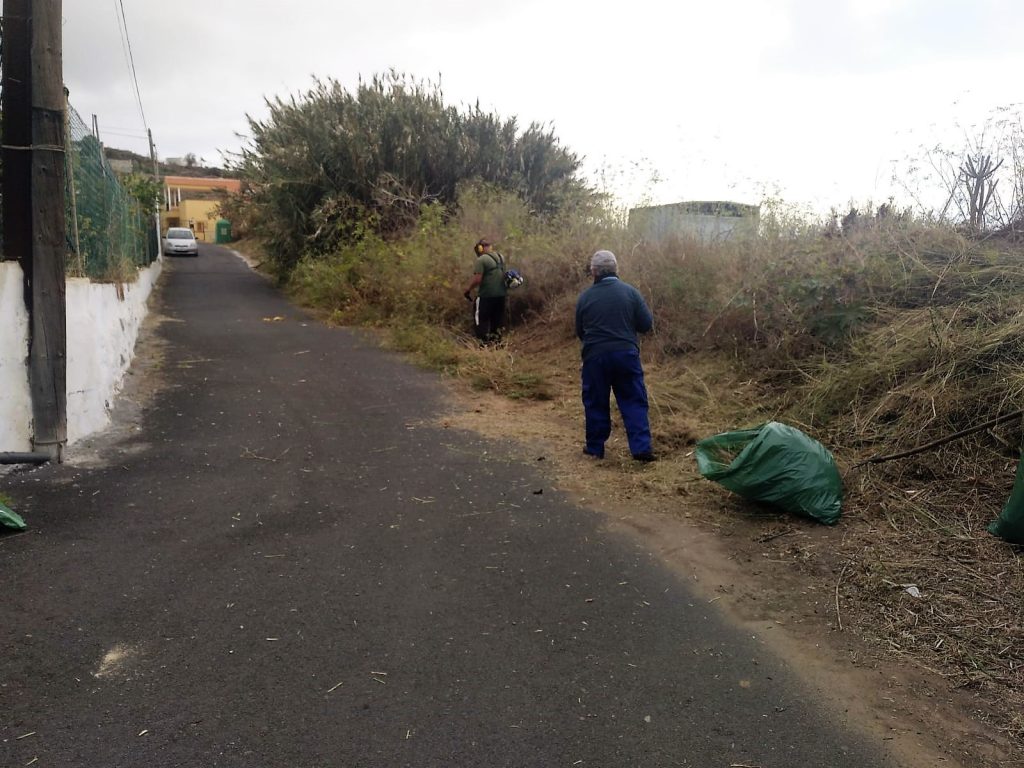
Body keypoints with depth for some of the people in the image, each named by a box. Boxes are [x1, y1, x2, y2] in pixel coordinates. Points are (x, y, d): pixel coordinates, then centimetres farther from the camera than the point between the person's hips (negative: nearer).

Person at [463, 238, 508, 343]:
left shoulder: (481, 260, -13)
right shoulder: (500, 257, 11)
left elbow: (477, 280, -18)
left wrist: (468, 290, -5)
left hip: (486, 295, -7)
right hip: (501, 294, 7)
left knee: (481, 319, 3)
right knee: (497, 319, 17)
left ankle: (485, 342, 1)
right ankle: (496, 340, 24)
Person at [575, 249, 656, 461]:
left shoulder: (585, 297, -1)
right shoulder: (630, 292, -3)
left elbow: (580, 331, 7)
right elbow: (647, 324, -2)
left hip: (595, 356, 0)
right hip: (626, 354, 0)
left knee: (596, 403, 12)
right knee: (634, 402, 6)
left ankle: (595, 447, 20)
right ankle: (641, 448, 1)